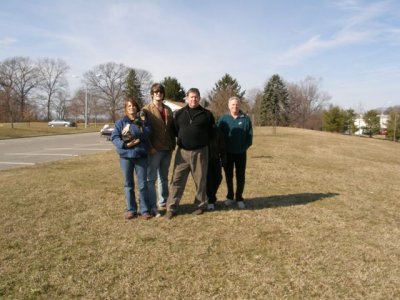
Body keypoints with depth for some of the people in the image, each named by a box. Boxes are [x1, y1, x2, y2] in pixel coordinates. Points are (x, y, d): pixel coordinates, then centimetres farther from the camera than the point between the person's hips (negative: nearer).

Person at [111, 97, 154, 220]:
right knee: (128, 184, 9)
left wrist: (131, 128, -19)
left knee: (143, 184, 2)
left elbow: (147, 133, -13)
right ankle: (131, 210, 20)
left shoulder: (143, 120, 4)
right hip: (125, 156, 1)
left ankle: (145, 210, 12)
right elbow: (114, 137, -3)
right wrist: (125, 144, -17)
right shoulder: (121, 122, 4)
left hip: (141, 156, -1)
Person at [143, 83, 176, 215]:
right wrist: (149, 147, -16)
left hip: (167, 149, 6)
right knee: (151, 179, -1)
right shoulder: (146, 110, -3)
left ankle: (163, 203, 27)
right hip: (154, 150, -6)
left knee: (164, 177, 15)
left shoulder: (168, 110, 14)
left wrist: (173, 145, 8)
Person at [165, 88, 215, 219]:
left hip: (200, 152, -1)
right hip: (182, 152, 1)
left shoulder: (207, 114, 3)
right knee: (177, 180, -2)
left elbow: (211, 132, 11)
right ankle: (171, 208, 3)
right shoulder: (179, 113, 8)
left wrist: (203, 142, 6)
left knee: (200, 180, 8)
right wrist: (182, 140, 8)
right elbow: (174, 130, 15)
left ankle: (201, 205, 25)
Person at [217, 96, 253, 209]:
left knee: (240, 176, 6)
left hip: (241, 153, 0)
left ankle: (239, 198, 17)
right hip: (227, 153, 0)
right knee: (228, 176, 10)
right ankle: (230, 196, 25)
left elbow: (249, 136, 1)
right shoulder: (223, 119, -2)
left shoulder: (245, 118, -1)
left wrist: (244, 147, -7)